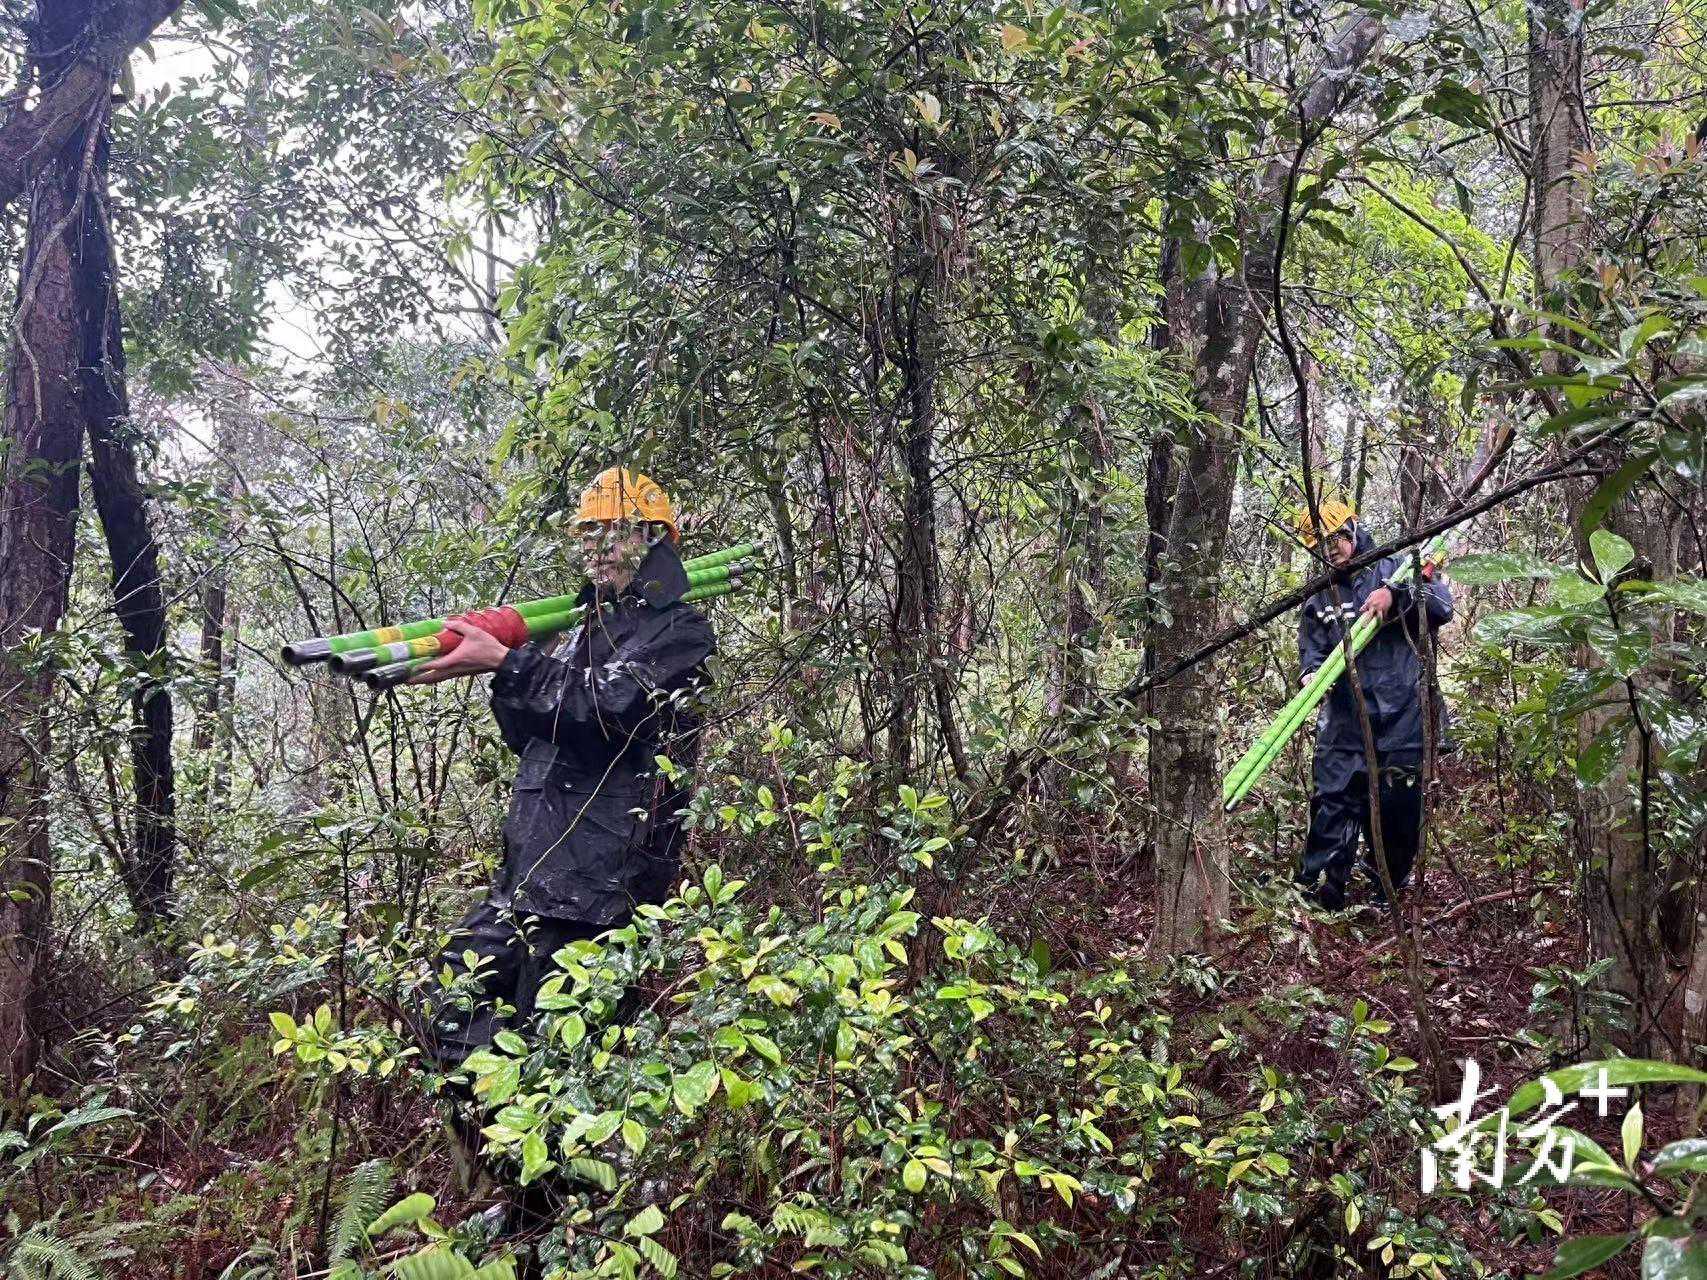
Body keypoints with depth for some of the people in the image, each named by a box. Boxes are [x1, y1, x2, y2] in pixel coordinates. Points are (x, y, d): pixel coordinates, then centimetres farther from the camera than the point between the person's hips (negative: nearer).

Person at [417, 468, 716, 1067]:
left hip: (597, 874, -8)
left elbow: (610, 702, -20)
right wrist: (495, 660, 3)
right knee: (458, 999, 4)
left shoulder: (680, 629, -3)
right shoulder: (592, 628, 23)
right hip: (530, 863, 8)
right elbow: (531, 736, 19)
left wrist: (506, 662, -24)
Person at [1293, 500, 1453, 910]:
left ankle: (1387, 891, 22)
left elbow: (1443, 606, -7)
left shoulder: (1397, 568, 5)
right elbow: (1311, 649, 6)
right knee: (1334, 801, -6)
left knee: (1400, 805, 6)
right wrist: (1312, 675, -15)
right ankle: (1318, 889, -4)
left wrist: (1395, 595, -21)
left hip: (1403, 714, -1)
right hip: (1344, 719, 2)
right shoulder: (1318, 598, 12)